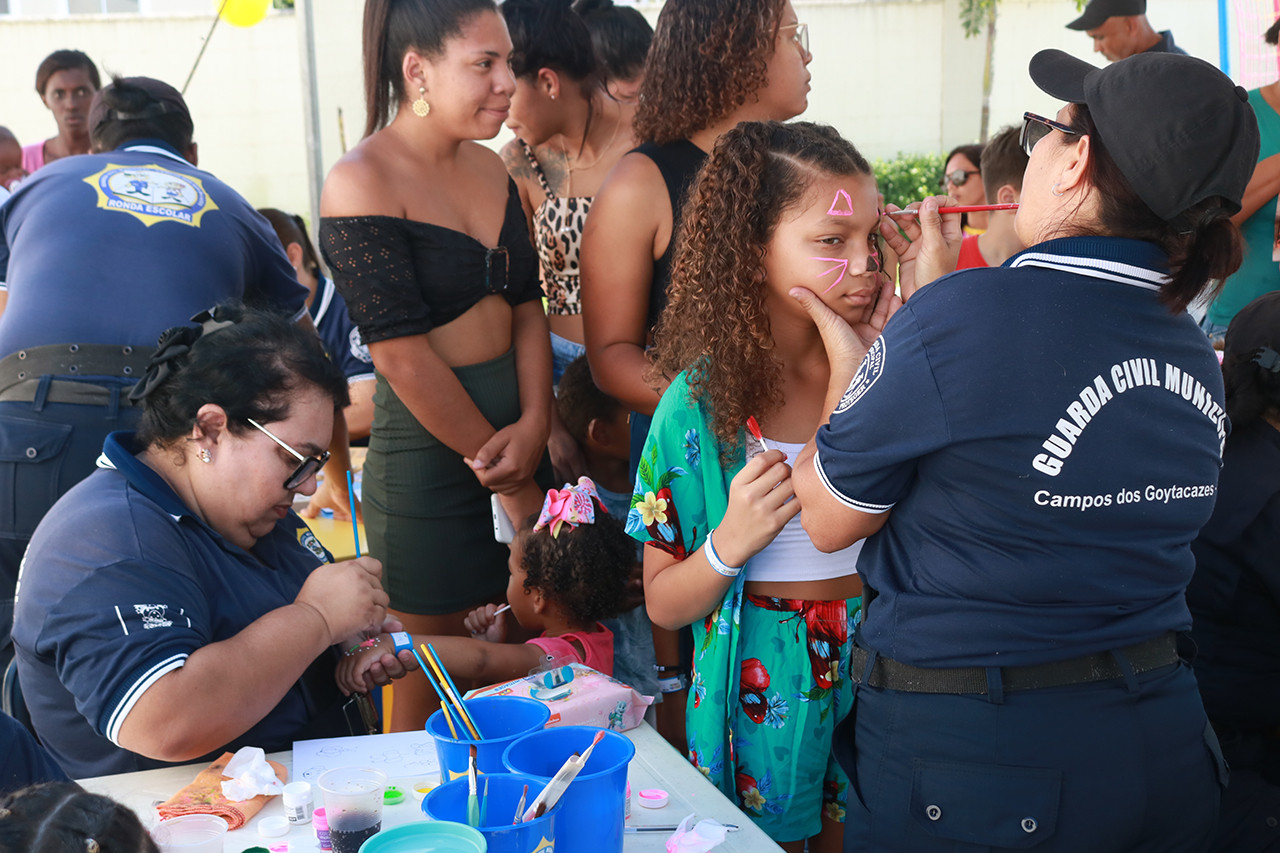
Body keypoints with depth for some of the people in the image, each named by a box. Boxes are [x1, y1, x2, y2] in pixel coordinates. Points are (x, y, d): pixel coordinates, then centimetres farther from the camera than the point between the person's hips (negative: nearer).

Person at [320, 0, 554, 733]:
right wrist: (503, 472, -10)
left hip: (515, 434, 7)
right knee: (432, 691, 7)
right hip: (426, 454, -6)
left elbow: (527, 306, 8)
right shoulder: (363, 185, -14)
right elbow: (405, 356, -16)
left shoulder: (491, 169, 8)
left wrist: (534, 426, -8)